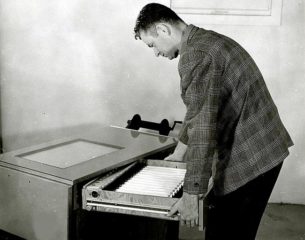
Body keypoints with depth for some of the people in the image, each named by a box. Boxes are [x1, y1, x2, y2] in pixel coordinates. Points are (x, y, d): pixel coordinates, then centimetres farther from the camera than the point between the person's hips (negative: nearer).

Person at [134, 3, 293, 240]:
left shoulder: (196, 55, -19)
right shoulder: (207, 41, 14)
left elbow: (202, 128, -24)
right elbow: (199, 112, 23)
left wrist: (191, 194, -21)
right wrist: (179, 152, 29)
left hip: (249, 158, -10)